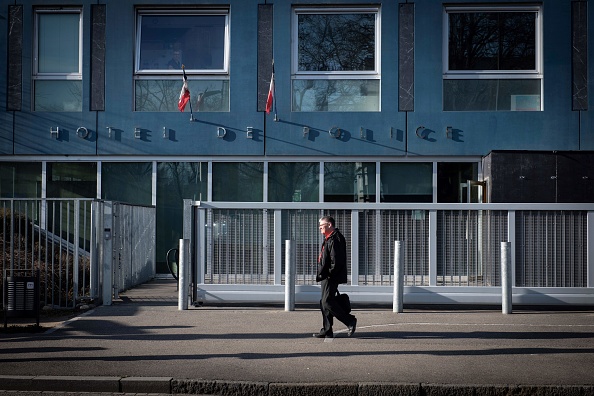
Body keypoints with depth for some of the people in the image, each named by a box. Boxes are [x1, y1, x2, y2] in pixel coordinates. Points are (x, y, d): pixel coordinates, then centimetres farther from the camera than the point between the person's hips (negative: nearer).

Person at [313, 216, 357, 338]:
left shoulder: (335, 239, -16)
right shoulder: (329, 239, 18)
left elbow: (336, 261, -23)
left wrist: (328, 274, -20)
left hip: (331, 277, -11)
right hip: (327, 277, 11)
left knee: (327, 302, -12)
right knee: (324, 303, 10)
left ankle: (350, 320, -4)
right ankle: (327, 331, 15)